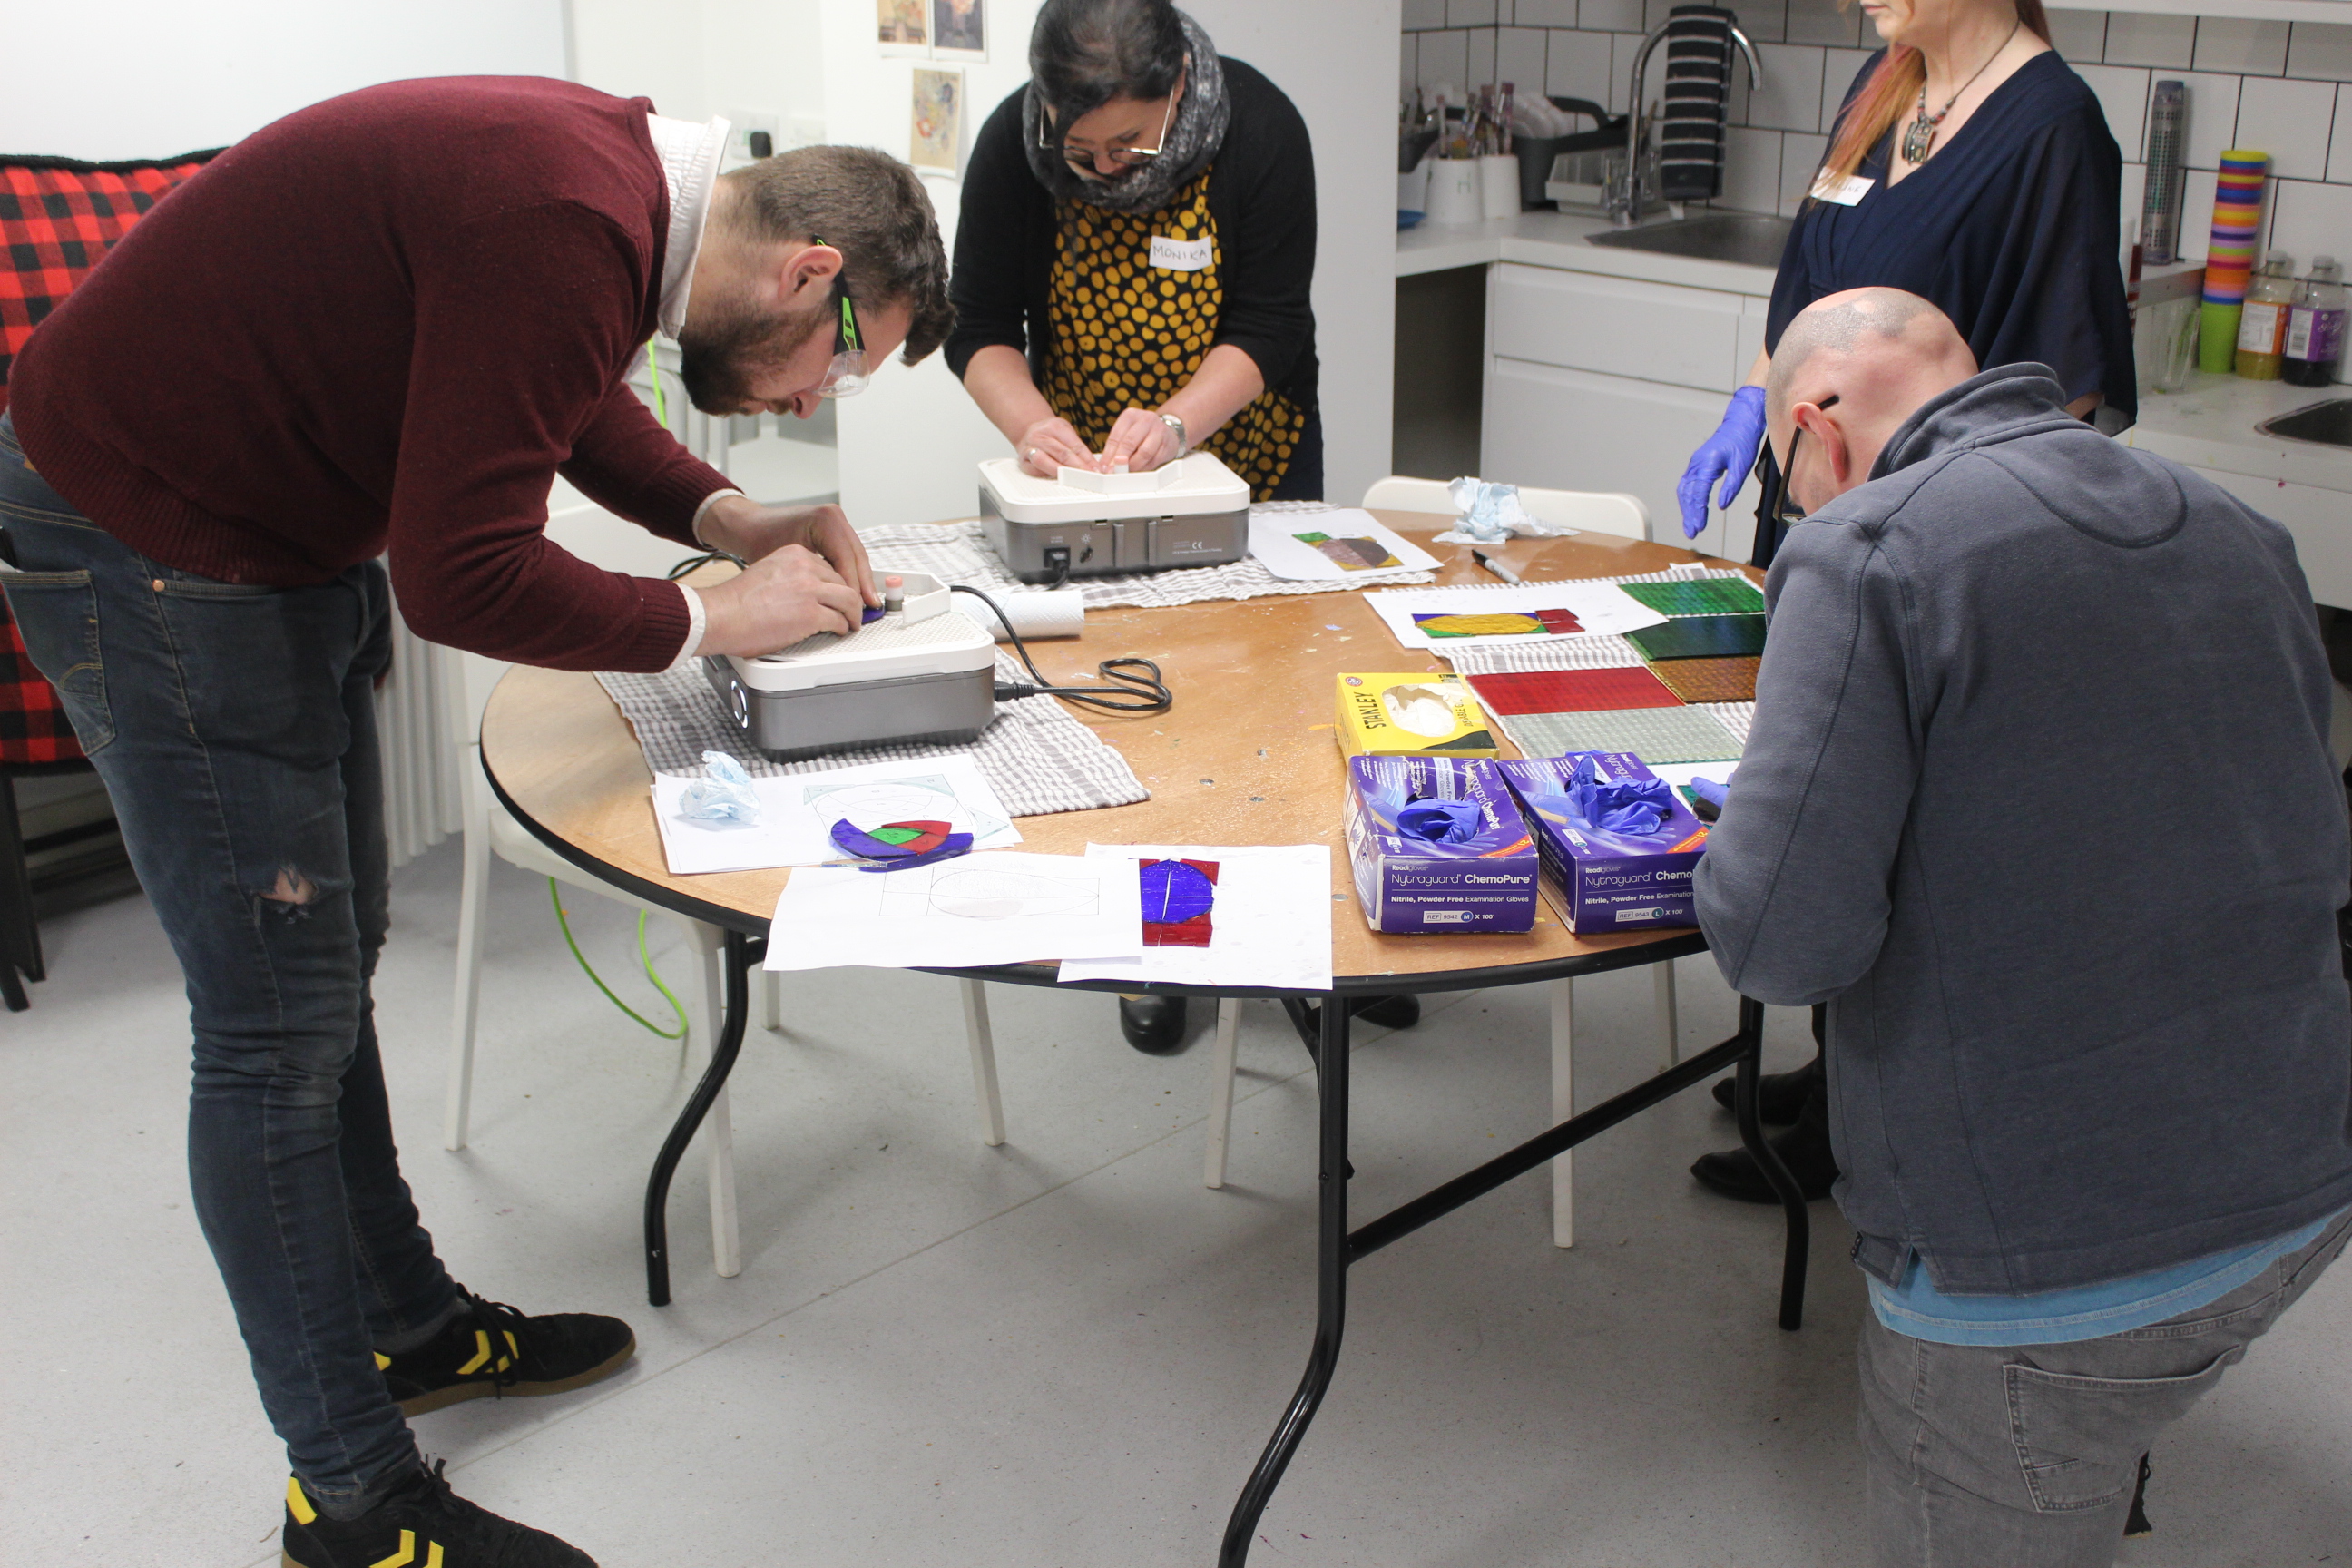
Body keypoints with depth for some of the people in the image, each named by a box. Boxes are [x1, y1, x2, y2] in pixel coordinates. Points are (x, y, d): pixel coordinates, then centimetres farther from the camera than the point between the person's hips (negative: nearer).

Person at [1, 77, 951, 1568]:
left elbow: (575, 399, 18)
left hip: (285, 535, 10)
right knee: (279, 1029, -3)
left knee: (333, 961, 19)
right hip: (145, 543, -10)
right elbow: (463, 579, -29)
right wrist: (715, 620, -16)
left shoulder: (622, 170, -1)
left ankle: (407, 1323, 37)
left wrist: (732, 518, 4)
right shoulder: (563, 231, -30)